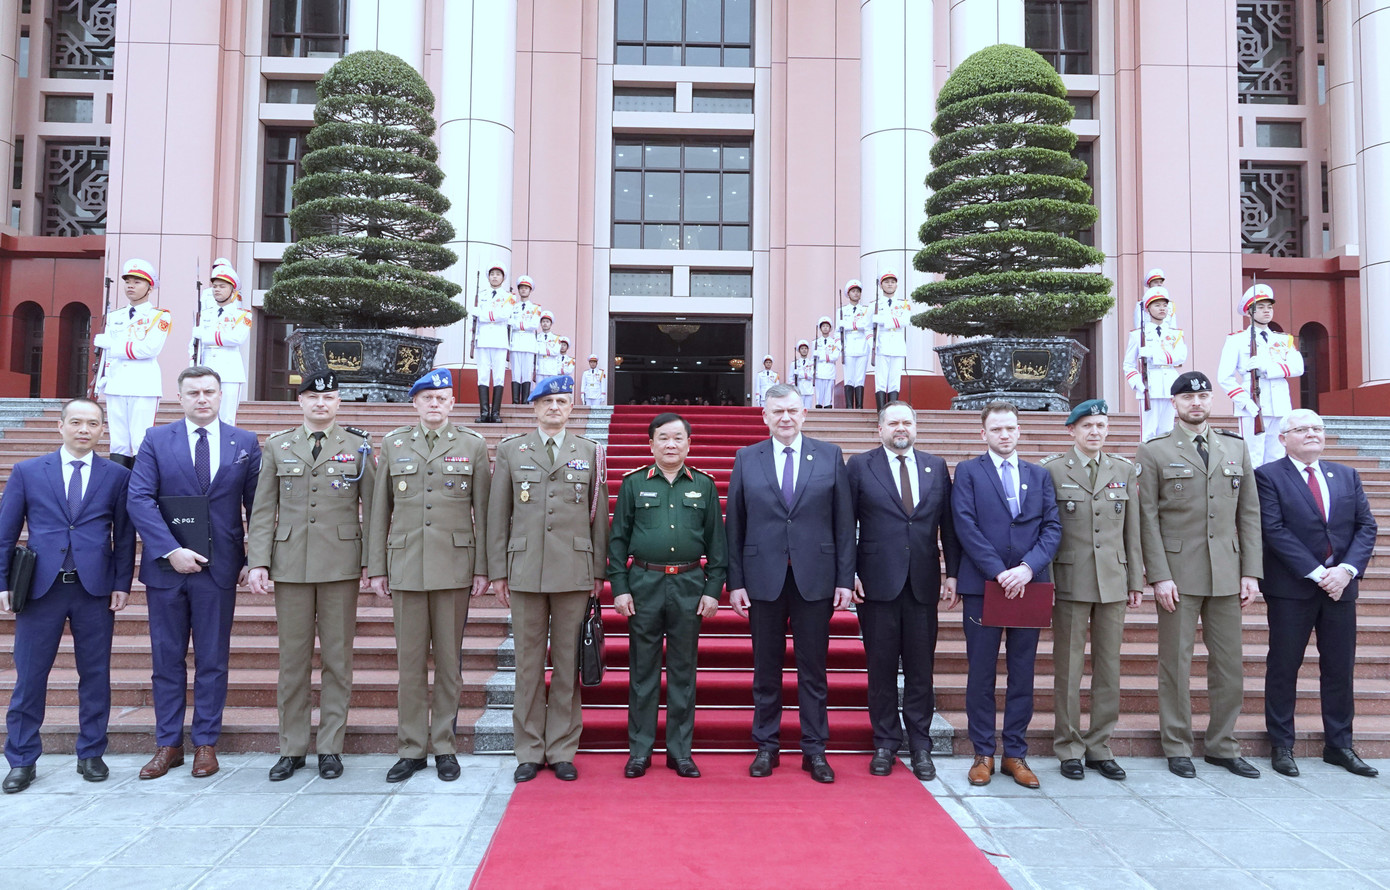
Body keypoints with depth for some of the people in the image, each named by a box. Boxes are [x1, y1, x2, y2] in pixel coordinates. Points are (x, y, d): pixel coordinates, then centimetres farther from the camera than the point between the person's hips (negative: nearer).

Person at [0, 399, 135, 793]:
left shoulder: (117, 475, 6)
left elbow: (124, 535, 6)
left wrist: (122, 583, -1)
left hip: (95, 589, 0)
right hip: (41, 587, 0)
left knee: (95, 675, 7)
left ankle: (91, 755, 20)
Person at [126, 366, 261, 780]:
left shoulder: (245, 443, 5)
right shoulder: (156, 440, 3)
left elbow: (257, 506, 6)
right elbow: (139, 500, -5)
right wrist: (171, 551, -14)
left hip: (219, 568, 0)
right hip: (165, 566, 1)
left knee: (212, 660, 6)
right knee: (167, 660, 9)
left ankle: (206, 744, 16)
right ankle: (168, 744, 20)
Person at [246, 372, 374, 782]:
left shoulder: (358, 447, 5)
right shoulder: (277, 446, 10)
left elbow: (372, 508, 3)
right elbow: (262, 511, 7)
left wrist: (371, 561, -4)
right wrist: (258, 562, -2)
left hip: (341, 564, -1)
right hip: (290, 563, 1)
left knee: (337, 658, 4)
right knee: (293, 659, 7)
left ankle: (331, 747, 14)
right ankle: (292, 748, 18)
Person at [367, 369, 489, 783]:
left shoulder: (473, 446, 6)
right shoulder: (393, 445, 9)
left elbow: (482, 512, 4)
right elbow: (379, 511, 9)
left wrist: (483, 567, -1)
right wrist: (376, 568, 5)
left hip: (454, 566, -1)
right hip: (406, 566, 1)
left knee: (449, 660, 5)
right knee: (410, 661, 4)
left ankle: (444, 746, 16)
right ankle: (411, 749, 15)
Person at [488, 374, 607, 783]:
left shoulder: (590, 453, 9)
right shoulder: (511, 450, 9)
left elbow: (599, 516, 8)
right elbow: (497, 514, 8)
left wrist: (599, 572, 4)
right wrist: (498, 570, 3)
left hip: (574, 572, 0)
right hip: (525, 571, 0)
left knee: (567, 664, 5)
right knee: (528, 663, 6)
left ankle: (562, 751, 16)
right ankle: (529, 752, 17)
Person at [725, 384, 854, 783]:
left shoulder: (830, 455, 4)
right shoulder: (746, 459, 5)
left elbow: (844, 521, 3)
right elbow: (734, 525, 4)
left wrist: (845, 578, -2)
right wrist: (735, 582, -1)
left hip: (815, 579, 0)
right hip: (764, 579, 0)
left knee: (813, 669, 7)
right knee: (766, 669, 9)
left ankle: (814, 750, 19)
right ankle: (766, 747, 23)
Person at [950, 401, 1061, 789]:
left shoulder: (1039, 475, 13)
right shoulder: (968, 472, 3)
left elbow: (1052, 528, 4)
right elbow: (966, 527, -7)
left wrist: (1028, 567, -12)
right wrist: (999, 572, -15)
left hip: (1028, 586, 3)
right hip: (981, 586, -3)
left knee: (1023, 674, 8)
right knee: (981, 673, 3)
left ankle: (1015, 754, 18)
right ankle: (983, 754, 14)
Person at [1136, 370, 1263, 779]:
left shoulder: (1236, 448, 12)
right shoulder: (1154, 452, 1)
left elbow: (1249, 513, 10)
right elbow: (1147, 519, -4)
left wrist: (1251, 572, 3)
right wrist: (1159, 576, -11)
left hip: (1226, 574, 4)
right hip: (1178, 574, -4)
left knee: (1229, 664, 8)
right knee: (1176, 663, 3)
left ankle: (1223, 746, 22)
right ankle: (1177, 748, 15)